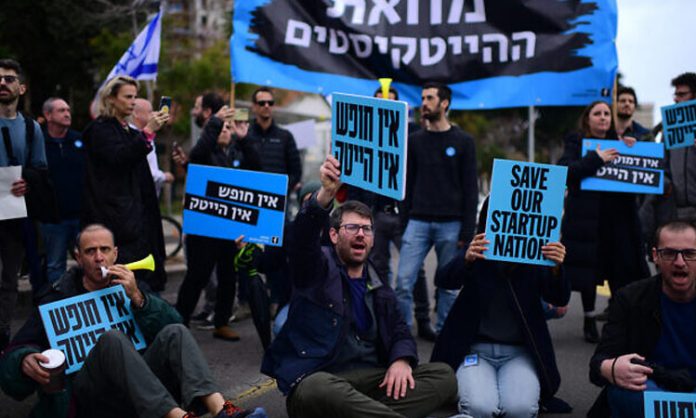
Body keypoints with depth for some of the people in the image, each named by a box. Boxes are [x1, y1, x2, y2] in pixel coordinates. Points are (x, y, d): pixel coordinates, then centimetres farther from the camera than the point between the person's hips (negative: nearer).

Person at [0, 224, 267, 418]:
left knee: (175, 333, -22)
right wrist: (25, 361, -22)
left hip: (138, 384, 3)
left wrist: (138, 298, -11)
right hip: (88, 392, -3)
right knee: (112, 338, -32)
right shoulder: (58, 299, 10)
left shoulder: (129, 286, 18)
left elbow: (171, 323, 6)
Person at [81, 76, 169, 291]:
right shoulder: (100, 129, -4)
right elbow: (118, 158, -22)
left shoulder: (128, 130, 20)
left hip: (135, 212, 8)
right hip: (113, 214, -8)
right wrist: (148, 131, -24)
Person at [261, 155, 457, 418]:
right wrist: (327, 192, -34)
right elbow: (302, 236, -16)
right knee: (321, 392, -41)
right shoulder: (317, 268, 5)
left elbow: (399, 332, 17)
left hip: (370, 380, 6)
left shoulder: (378, 287, 21)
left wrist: (401, 361, -8)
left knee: (443, 376, -14)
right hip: (317, 382, -5)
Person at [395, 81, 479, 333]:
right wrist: (404, 220, 4)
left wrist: (467, 231, -6)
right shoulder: (414, 141, 10)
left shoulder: (463, 142, 3)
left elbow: (470, 189, 0)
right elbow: (408, 183, 11)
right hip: (418, 223, 2)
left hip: (450, 225, -2)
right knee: (403, 281, -7)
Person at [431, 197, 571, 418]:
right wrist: (467, 259, -40)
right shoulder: (476, 251, -1)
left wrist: (556, 268, -31)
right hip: (475, 348, -1)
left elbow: (559, 299, -9)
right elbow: (444, 280, -17)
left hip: (520, 352, 1)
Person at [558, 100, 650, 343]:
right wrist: (596, 159, -20)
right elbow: (564, 170, -13)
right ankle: (589, 319, 19)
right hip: (586, 219, -3)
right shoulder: (576, 143, 4)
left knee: (622, 270, 0)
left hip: (619, 218, 3)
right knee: (589, 270, 3)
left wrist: (633, 151, -2)